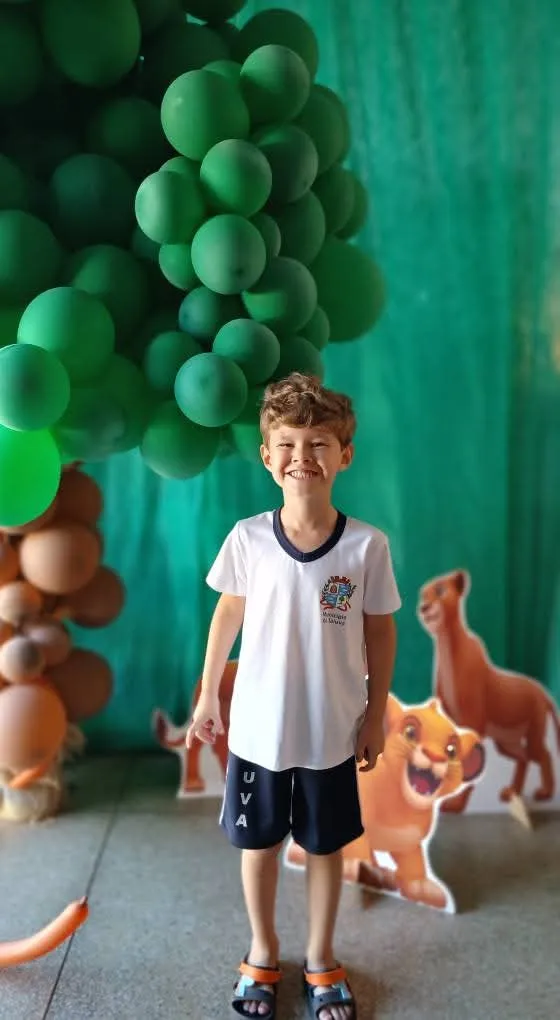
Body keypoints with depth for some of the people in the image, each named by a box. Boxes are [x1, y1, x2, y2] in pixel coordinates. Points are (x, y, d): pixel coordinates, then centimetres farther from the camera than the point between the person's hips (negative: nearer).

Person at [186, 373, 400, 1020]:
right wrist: (207, 695, 7)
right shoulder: (247, 539, -12)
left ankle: (321, 959, 42)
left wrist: (375, 716, 1)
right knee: (258, 843, 18)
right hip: (257, 727, 1)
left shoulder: (367, 546, -14)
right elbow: (228, 614, 1)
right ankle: (262, 953, 44)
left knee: (325, 846, 18)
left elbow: (380, 632, -3)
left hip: (331, 731, 0)